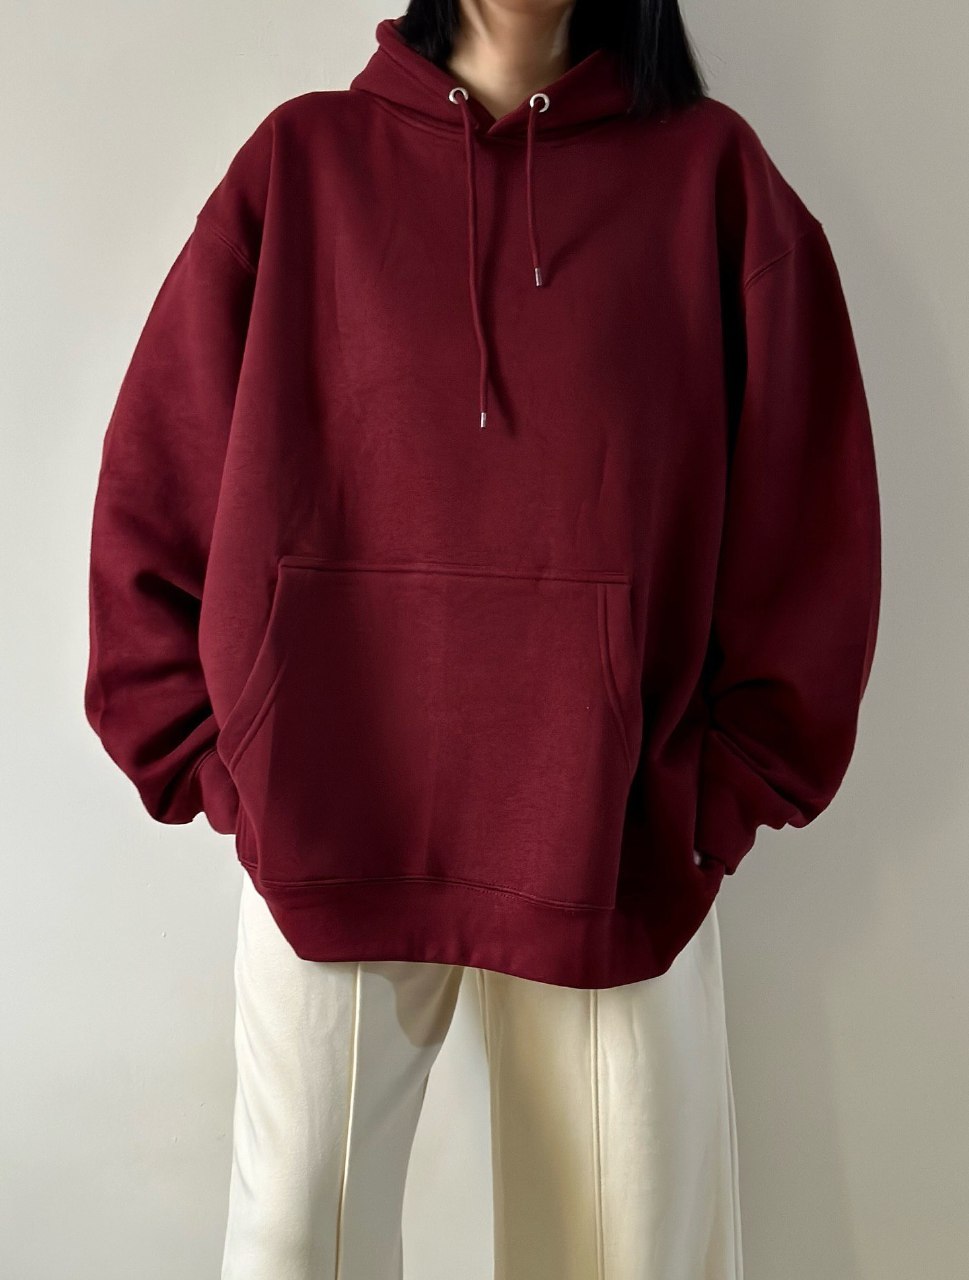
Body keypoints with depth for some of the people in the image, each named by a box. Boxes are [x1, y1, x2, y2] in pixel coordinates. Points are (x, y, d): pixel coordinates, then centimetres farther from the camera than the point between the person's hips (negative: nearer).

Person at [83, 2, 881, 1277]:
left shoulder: (711, 171, 7)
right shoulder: (302, 158, 8)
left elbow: (812, 508, 4)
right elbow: (154, 481, 7)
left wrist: (727, 789, -2)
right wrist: (208, 761, 1)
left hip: (620, 836, 1)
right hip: (329, 820, 1)